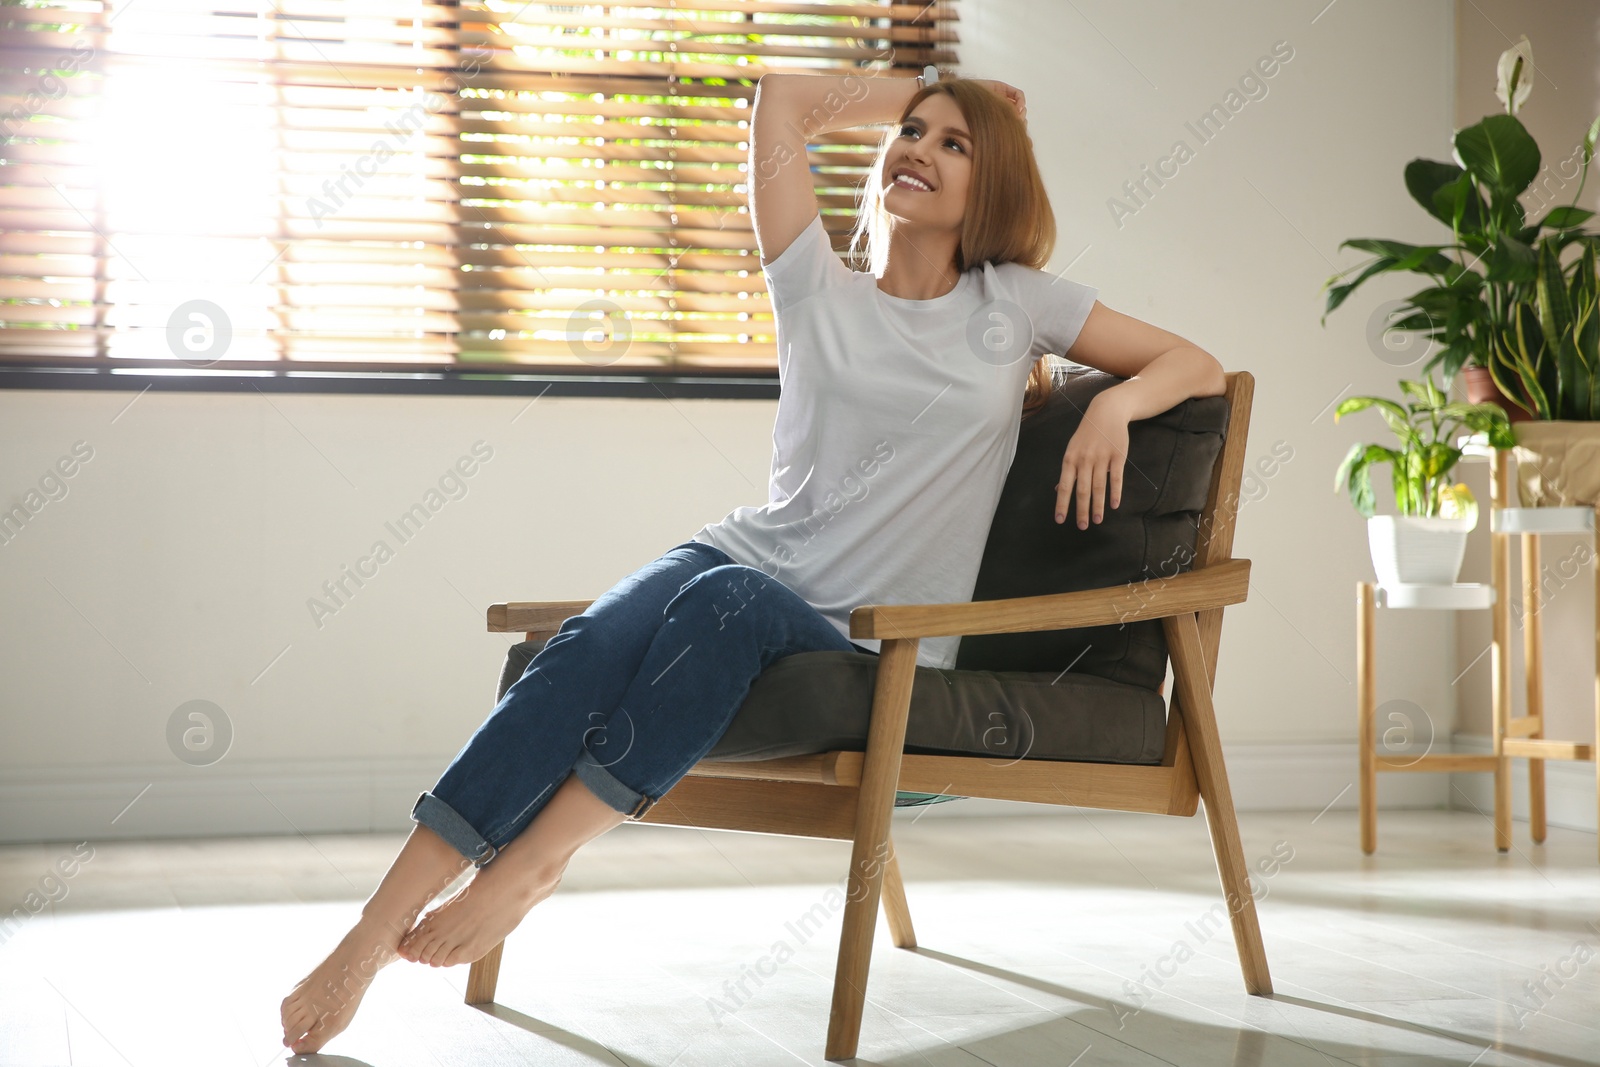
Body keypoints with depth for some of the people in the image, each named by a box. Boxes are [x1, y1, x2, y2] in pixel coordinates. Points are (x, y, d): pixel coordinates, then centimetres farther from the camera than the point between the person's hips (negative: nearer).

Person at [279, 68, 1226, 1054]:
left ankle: (534, 860, -39)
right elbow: (784, 101, 16)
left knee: (727, 603, -38)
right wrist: (928, 94, 25)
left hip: (870, 645, -2)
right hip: (742, 557, 2)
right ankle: (371, 939, -40)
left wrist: (1115, 403, -6)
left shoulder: (1015, 304, 13)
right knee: (593, 646, -32)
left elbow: (1198, 368, 15)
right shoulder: (821, 292, 16)